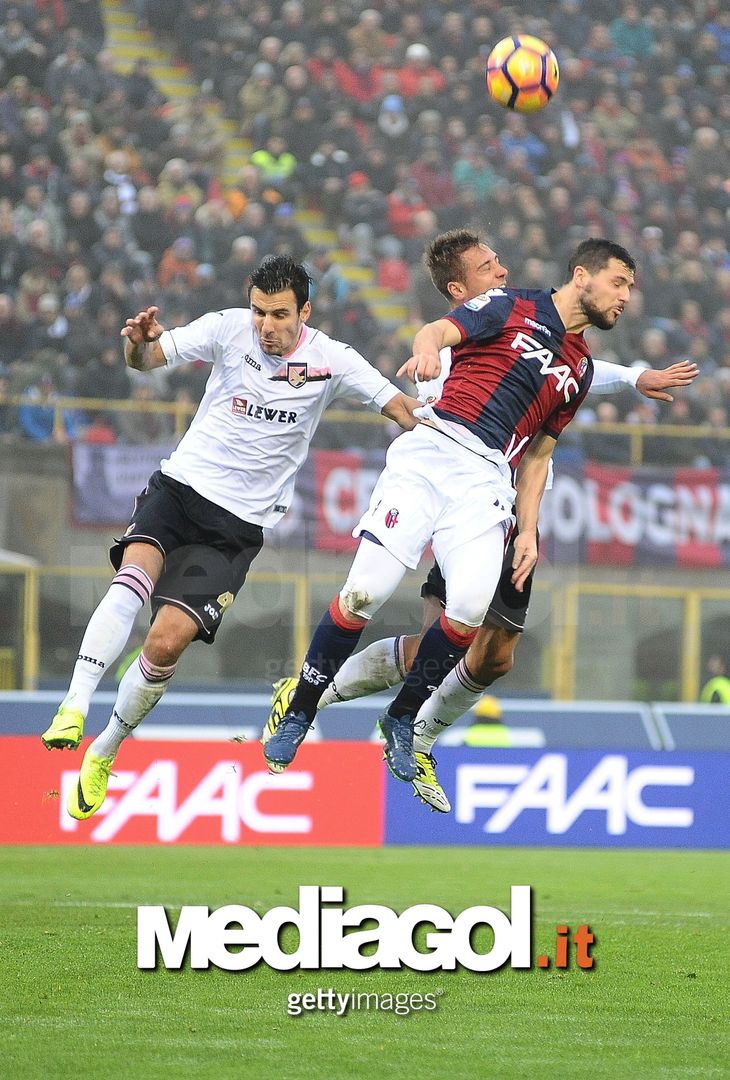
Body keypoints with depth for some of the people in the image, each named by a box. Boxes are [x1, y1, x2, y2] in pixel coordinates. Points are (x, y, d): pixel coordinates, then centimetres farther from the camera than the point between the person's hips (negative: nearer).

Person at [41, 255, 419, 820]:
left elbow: (405, 410, -3)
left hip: (238, 523, 0)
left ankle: (103, 755, 6)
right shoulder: (229, 328, -5)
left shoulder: (332, 360, -5)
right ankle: (74, 708, -33)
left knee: (168, 640, -13)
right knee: (135, 575, -31)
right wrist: (141, 343, -31)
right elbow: (148, 358, -8)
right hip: (181, 483, 1)